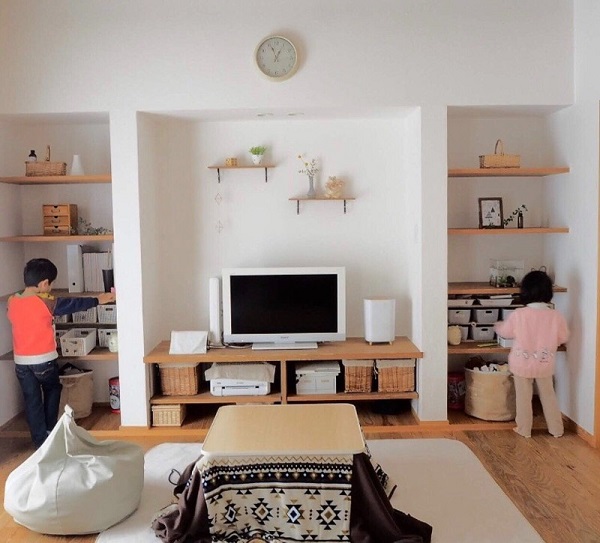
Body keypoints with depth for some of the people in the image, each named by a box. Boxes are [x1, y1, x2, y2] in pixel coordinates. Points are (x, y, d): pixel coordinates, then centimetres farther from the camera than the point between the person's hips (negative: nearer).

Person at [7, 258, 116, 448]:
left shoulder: (12, 301, -3)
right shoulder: (46, 303, -15)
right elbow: (73, 304, -3)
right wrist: (97, 300, 9)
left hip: (21, 361, 4)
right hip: (44, 360, -4)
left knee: (32, 401, 11)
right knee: (53, 390, 22)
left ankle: (40, 441, 17)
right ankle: (50, 430, 28)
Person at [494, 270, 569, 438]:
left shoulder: (518, 314, -18)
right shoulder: (555, 315, -13)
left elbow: (504, 331, -1)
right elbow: (563, 337, 2)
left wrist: (497, 325, 22)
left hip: (522, 364, -2)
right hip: (545, 364, 2)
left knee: (524, 397, 12)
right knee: (548, 395, 18)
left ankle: (524, 429, 22)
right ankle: (556, 429, 29)